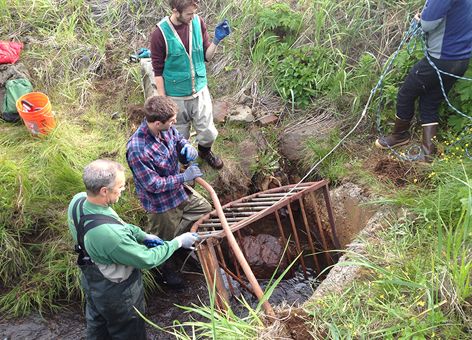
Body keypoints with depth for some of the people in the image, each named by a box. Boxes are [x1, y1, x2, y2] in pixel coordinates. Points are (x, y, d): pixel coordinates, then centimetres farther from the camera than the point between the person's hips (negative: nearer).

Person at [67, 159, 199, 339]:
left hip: (91, 282, 7)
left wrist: (143, 235, -2)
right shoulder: (109, 233, -44)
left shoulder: (78, 200, -20)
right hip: (116, 293, -7)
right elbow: (147, 259, -27)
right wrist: (178, 242, -15)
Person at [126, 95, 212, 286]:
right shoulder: (137, 150, -39)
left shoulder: (166, 128, -17)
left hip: (180, 191, 7)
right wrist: (184, 177, -25)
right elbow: (154, 185, -30)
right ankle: (167, 270, 49)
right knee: (165, 241, 18)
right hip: (160, 203, -7)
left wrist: (187, 146, -17)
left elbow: (178, 138, 7)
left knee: (205, 209, 25)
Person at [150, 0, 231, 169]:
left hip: (200, 91, 3)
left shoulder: (198, 22, -9)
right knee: (180, 137, 16)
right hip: (176, 96, -3)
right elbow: (158, 71, -12)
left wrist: (217, 40, -18)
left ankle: (204, 152, 47)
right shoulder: (160, 34, -20)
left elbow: (207, 56, 1)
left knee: (209, 133, 13)